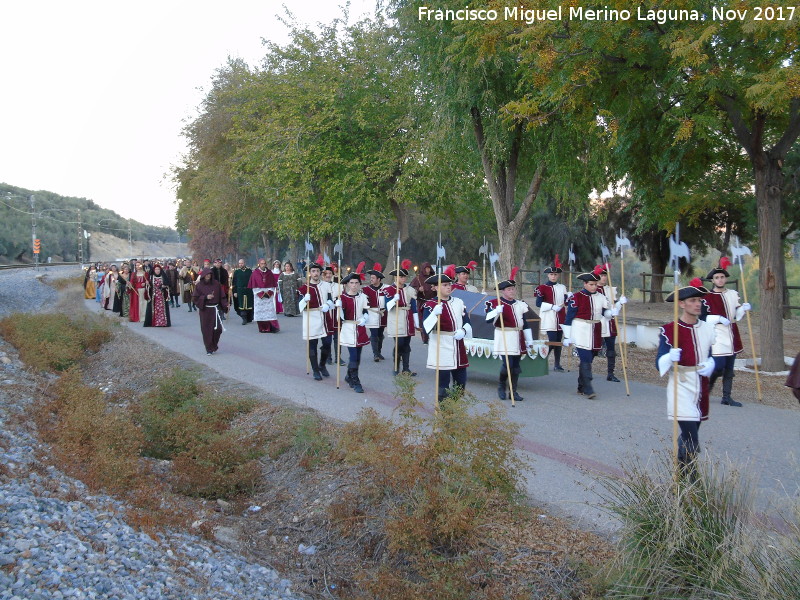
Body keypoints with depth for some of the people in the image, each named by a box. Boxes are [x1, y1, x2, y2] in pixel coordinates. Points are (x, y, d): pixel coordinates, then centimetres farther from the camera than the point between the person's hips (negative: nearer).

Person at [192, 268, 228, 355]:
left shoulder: (216, 284, 2)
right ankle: (209, 349, 11)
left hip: (215, 309, 1)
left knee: (218, 328, -5)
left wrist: (225, 306, -8)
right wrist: (205, 297, -15)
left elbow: (222, 296, 4)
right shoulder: (199, 285, -1)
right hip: (205, 310, -1)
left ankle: (214, 344, 21)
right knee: (207, 330, 0)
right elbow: (194, 298, -4)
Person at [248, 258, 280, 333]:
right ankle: (262, 328, 4)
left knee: (270, 311, -8)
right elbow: (254, 285, 0)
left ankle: (272, 327, -12)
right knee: (260, 312, -1)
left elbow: (273, 284, 9)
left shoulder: (269, 273, 8)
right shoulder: (255, 273, 2)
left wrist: (269, 292, -6)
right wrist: (261, 293, -8)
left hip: (269, 295, 1)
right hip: (258, 295, -1)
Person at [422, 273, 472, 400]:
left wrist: (463, 330, -14)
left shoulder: (459, 302, 8)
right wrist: (434, 314, -33)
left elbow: (467, 322, 8)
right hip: (441, 349, -5)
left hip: (458, 348, 5)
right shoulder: (430, 305, -6)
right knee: (443, 383, 0)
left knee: (461, 383, 12)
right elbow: (426, 327, -17)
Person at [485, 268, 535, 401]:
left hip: (518, 340, 5)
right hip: (504, 339, -5)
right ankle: (501, 386, 13)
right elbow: (488, 320, -14)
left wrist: (529, 340, 13)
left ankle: (514, 391, 16)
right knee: (507, 364, -12)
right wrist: (497, 311, -31)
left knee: (516, 366, 7)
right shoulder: (494, 303, -5)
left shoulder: (520, 304, 11)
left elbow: (525, 323, 15)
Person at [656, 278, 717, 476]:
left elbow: (713, 354, 17)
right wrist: (670, 357, -35)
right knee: (692, 443, -13)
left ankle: (680, 470, 40)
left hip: (701, 388, 6)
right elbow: (660, 364, -13)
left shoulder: (707, 328, 5)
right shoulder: (669, 330, -10)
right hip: (681, 388, -6)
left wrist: (711, 365, -6)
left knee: (688, 436, 20)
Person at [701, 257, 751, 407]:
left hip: (732, 337, 6)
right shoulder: (707, 297, -5)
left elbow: (737, 316, 15)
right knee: (719, 366, -12)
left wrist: (743, 308, -3)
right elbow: (702, 318, -9)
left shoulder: (733, 294, 11)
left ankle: (726, 397, 14)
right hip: (717, 337, -6)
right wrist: (719, 318, -19)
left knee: (729, 369, 8)